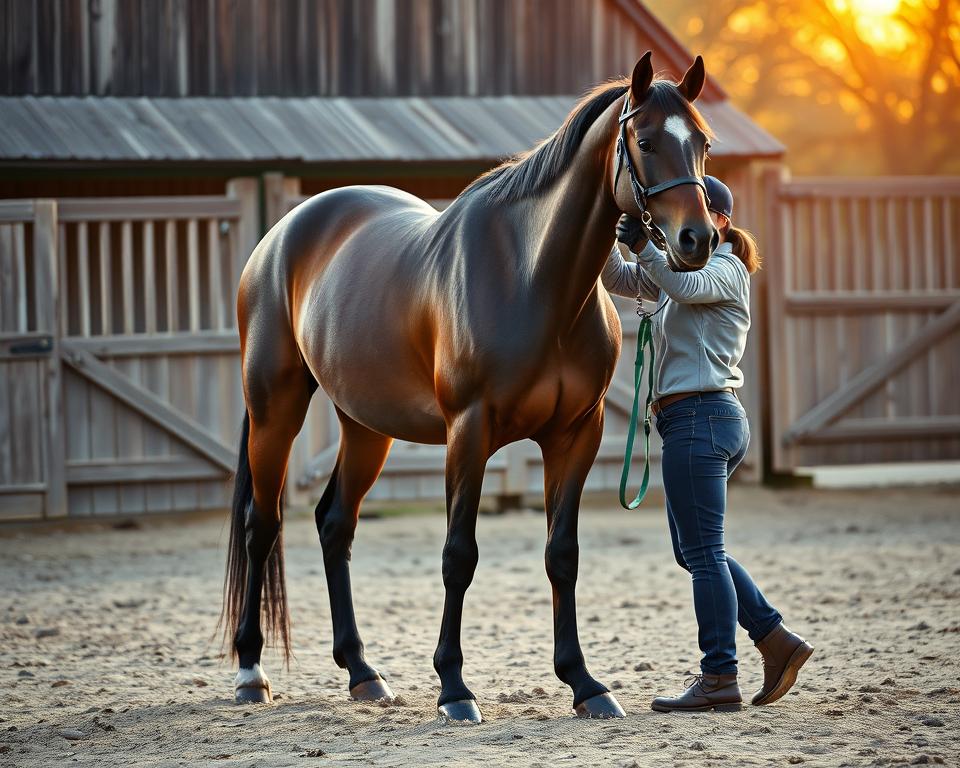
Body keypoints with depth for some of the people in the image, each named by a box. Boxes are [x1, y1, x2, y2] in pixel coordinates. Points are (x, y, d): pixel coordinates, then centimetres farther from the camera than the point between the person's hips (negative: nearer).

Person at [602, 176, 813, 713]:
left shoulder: (726, 269, -7)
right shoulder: (682, 269, 21)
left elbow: (683, 286, -29)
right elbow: (618, 278, 16)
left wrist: (644, 242, -31)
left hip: (700, 417, -10)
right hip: (706, 421, 10)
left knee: (704, 552, -7)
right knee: (695, 551, 13)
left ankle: (720, 681, -5)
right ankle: (778, 642, 14)